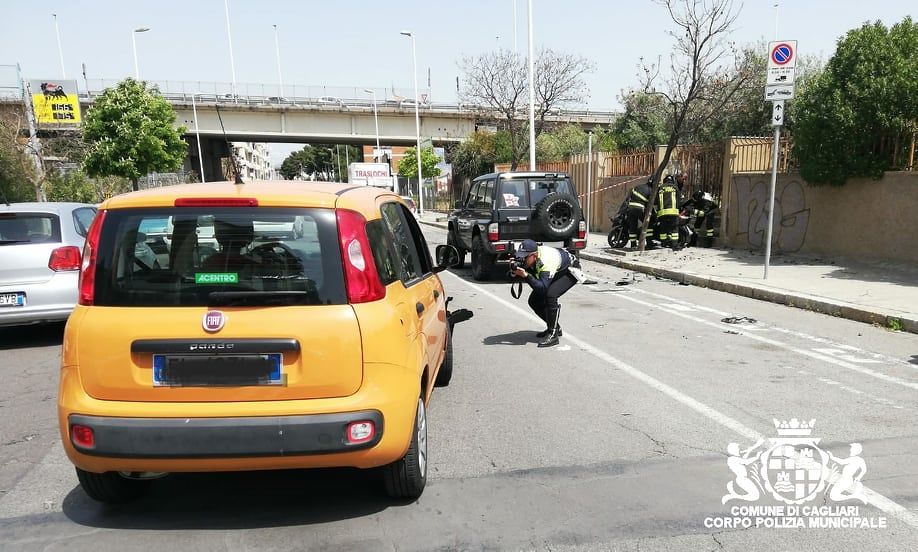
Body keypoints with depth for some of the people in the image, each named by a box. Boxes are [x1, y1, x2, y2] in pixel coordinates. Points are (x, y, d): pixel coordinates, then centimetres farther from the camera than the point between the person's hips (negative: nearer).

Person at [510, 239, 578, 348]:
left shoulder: (546, 261, -42)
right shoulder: (529, 257, -21)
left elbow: (542, 288, -47)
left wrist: (526, 275, -54)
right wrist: (515, 271, -32)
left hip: (568, 272, -8)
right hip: (554, 273, 8)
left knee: (550, 296, -32)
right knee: (534, 301, 0)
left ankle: (553, 335, -22)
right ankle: (555, 327, 18)